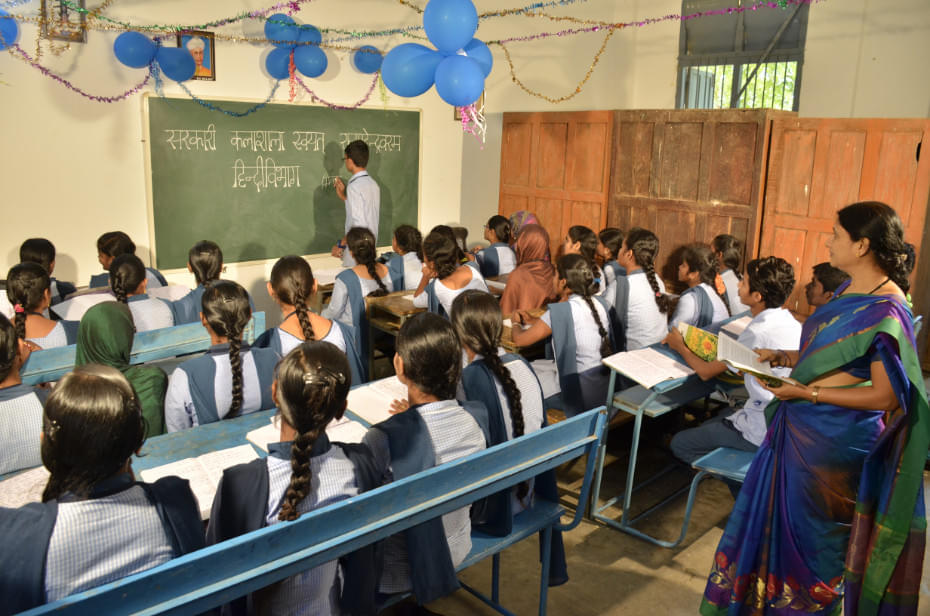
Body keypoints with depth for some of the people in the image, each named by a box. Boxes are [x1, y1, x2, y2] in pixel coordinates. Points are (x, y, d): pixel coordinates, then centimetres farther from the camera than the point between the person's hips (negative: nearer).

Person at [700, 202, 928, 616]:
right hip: (801, 427, 9)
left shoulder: (886, 311, -21)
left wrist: (808, 393, -22)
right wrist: (781, 358, 3)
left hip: (834, 439, -9)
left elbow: (885, 396, -21)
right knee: (775, 516, 20)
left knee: (811, 534, 12)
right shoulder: (849, 291, 6)